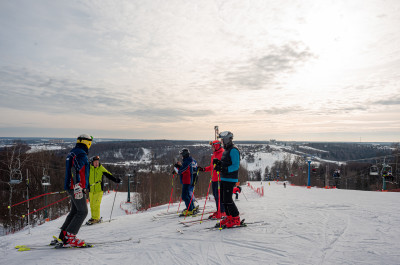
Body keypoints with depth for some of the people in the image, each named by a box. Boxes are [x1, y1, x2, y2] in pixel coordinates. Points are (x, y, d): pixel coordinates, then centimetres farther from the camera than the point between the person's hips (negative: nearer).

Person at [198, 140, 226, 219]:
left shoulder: (223, 154, -8)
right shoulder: (213, 155, 20)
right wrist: (204, 169, 16)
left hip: (220, 178, -9)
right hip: (214, 178, 9)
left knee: (218, 195, -9)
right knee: (215, 194, 12)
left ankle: (222, 212, -1)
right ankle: (218, 211, 21)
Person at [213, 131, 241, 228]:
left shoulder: (233, 150, -13)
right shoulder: (226, 150, 17)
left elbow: (236, 166, -19)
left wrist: (224, 169, -29)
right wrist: (219, 163, 6)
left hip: (230, 179, -10)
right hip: (224, 178, 10)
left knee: (227, 199, -9)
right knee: (223, 199, 12)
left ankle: (236, 219, 4)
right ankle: (229, 217, 23)